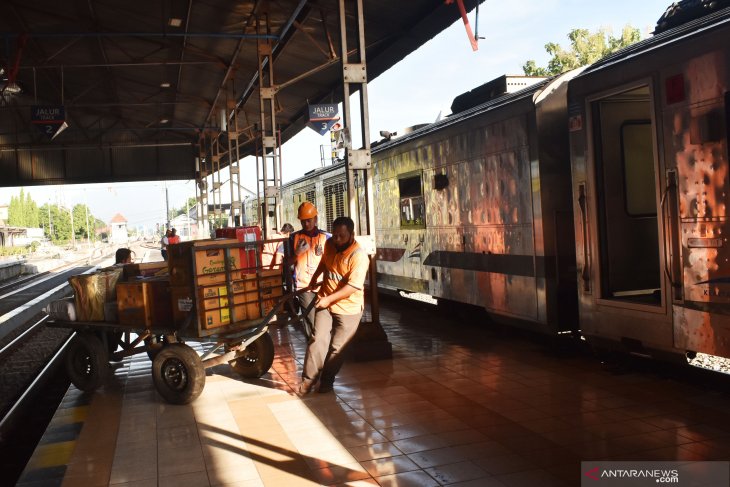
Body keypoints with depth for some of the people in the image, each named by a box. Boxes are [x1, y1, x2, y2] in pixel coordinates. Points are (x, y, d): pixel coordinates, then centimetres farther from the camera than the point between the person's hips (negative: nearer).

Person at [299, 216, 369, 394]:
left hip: (348, 308, -4)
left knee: (337, 348, 3)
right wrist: (314, 278, 30)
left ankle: (327, 381, 19)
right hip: (325, 302, 4)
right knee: (318, 340, -6)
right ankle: (308, 379, 1)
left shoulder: (359, 256, -21)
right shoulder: (330, 244, -1)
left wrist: (329, 299, -26)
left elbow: (353, 286, -26)